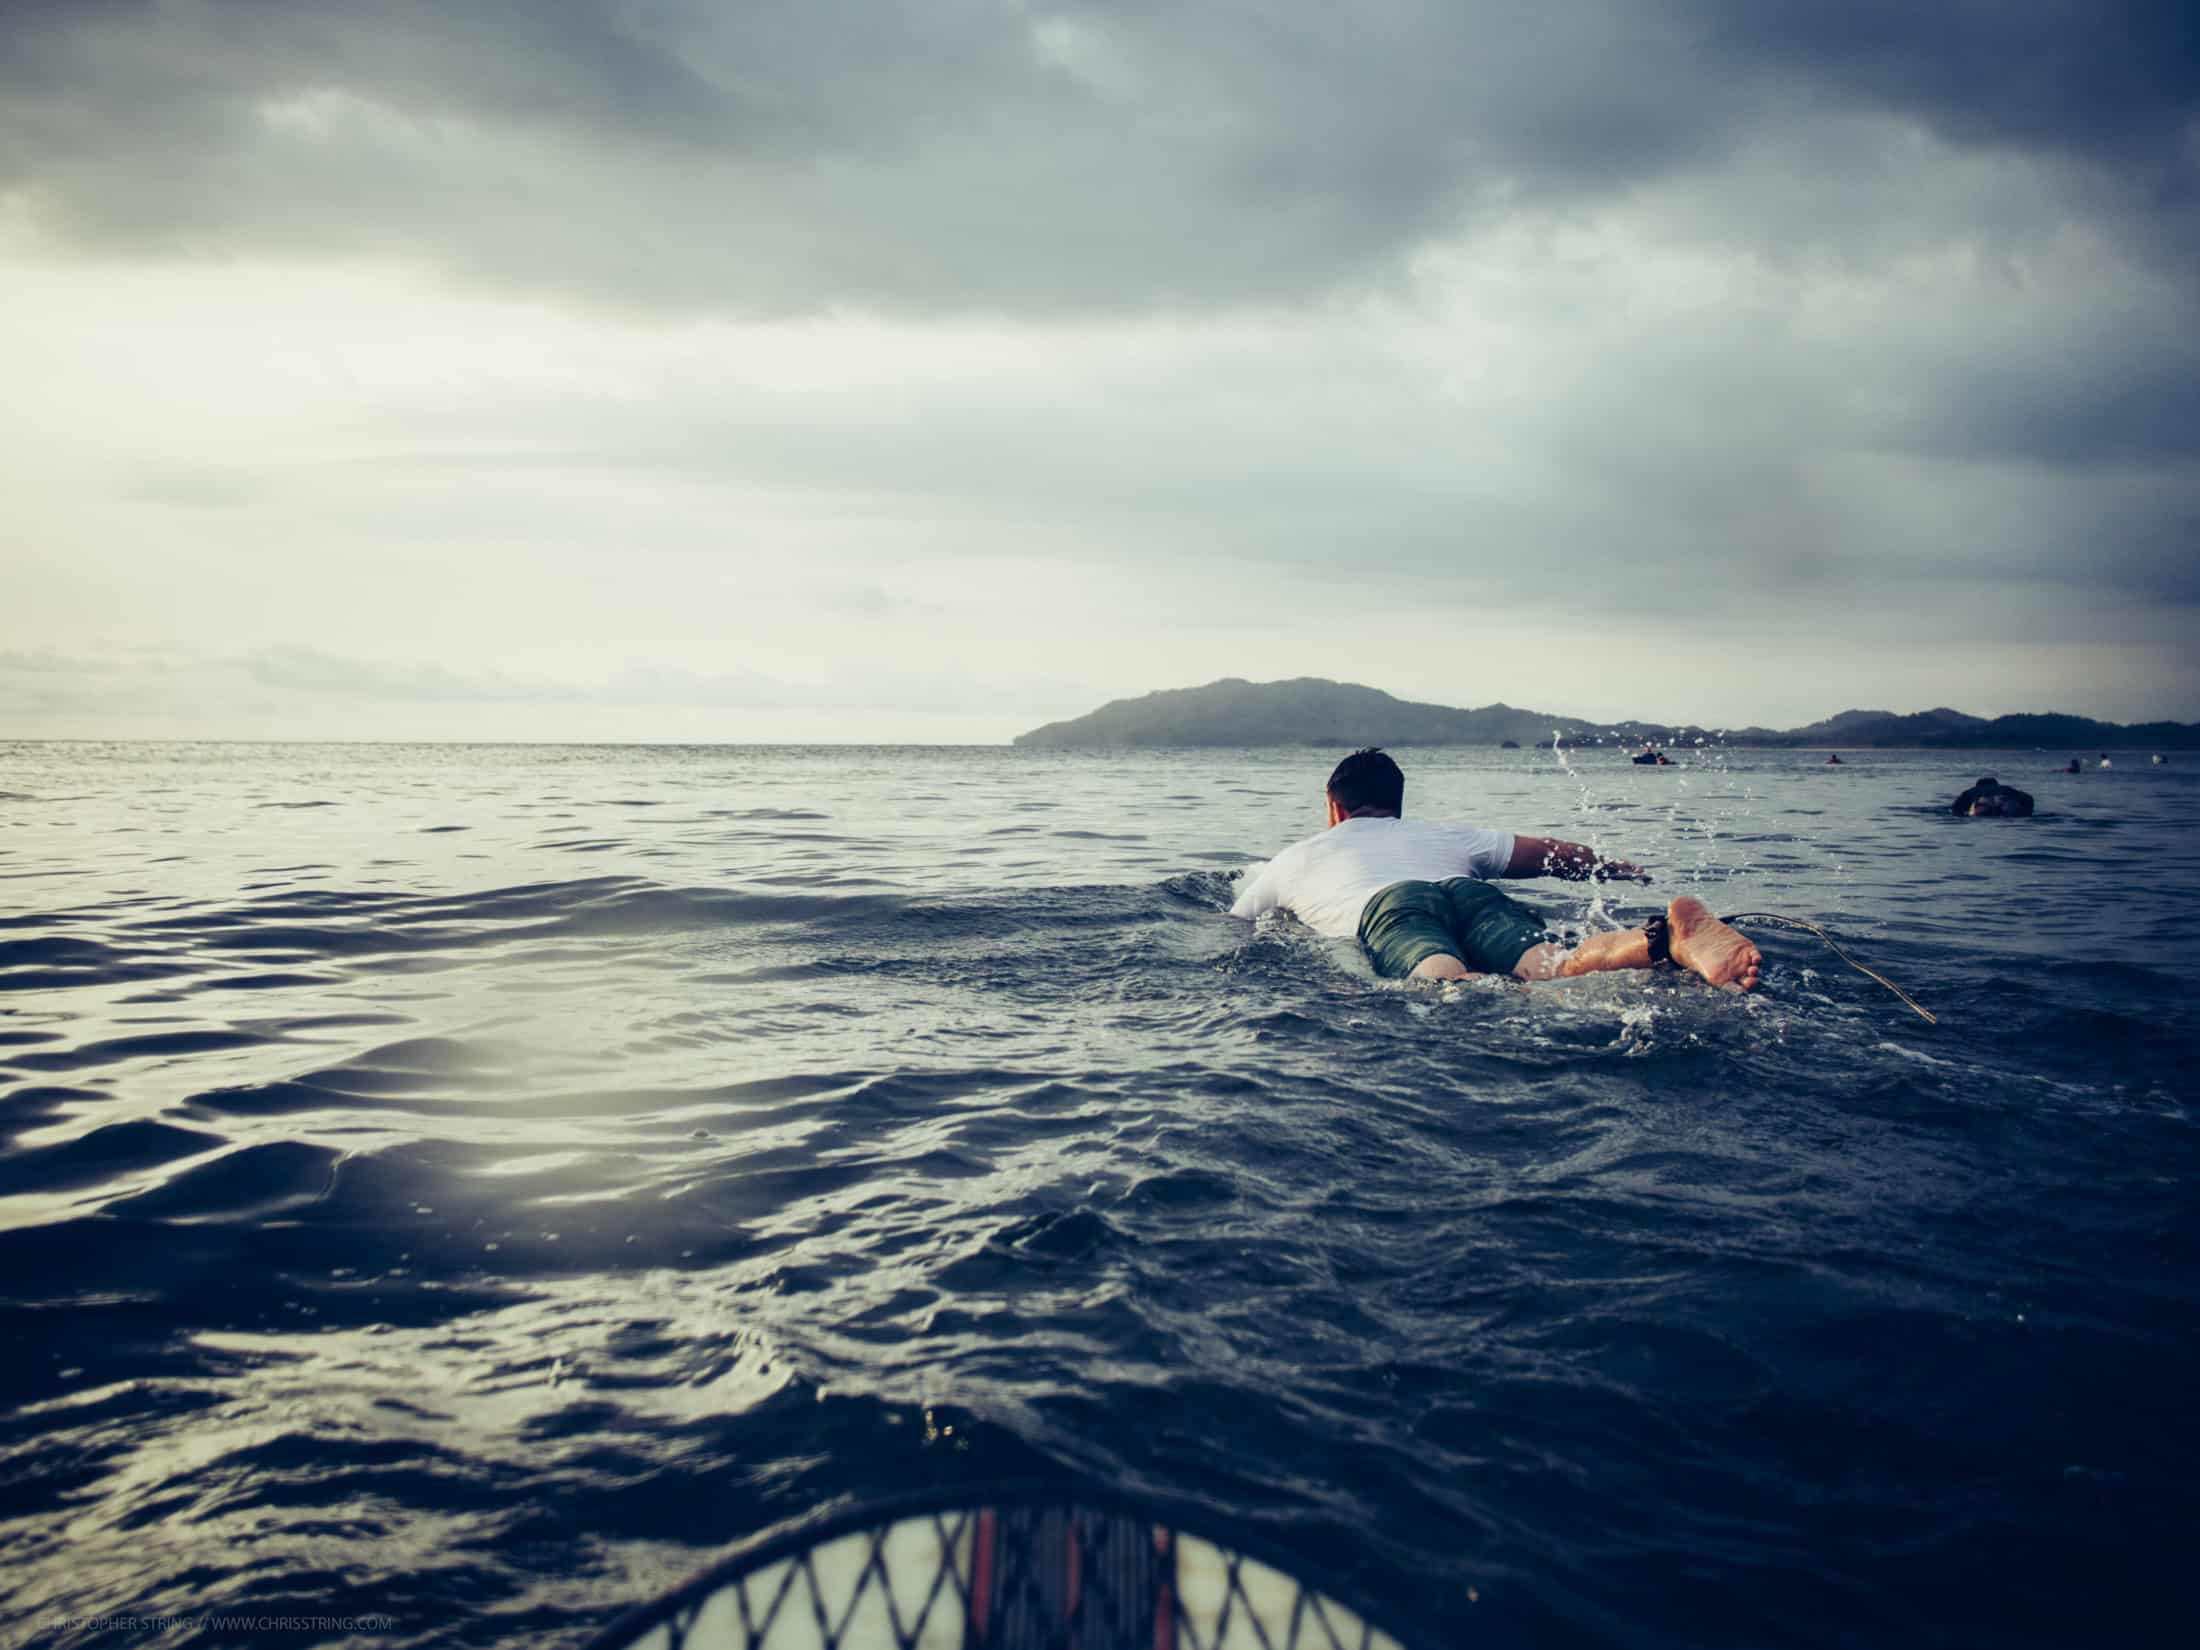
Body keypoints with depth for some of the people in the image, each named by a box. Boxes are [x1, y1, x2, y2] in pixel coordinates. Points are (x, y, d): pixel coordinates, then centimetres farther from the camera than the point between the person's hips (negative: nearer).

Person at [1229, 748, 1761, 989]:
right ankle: (1667, 935, -55)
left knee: (1451, 985, -33)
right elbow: (1555, 853, 38)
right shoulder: (1446, 835, 39)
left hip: (1387, 907, -2)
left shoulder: (1297, 857, 37)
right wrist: (1627, 871, 56)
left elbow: (1232, 927, 47)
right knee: (1555, 965, -23)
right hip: (1472, 894, 3)